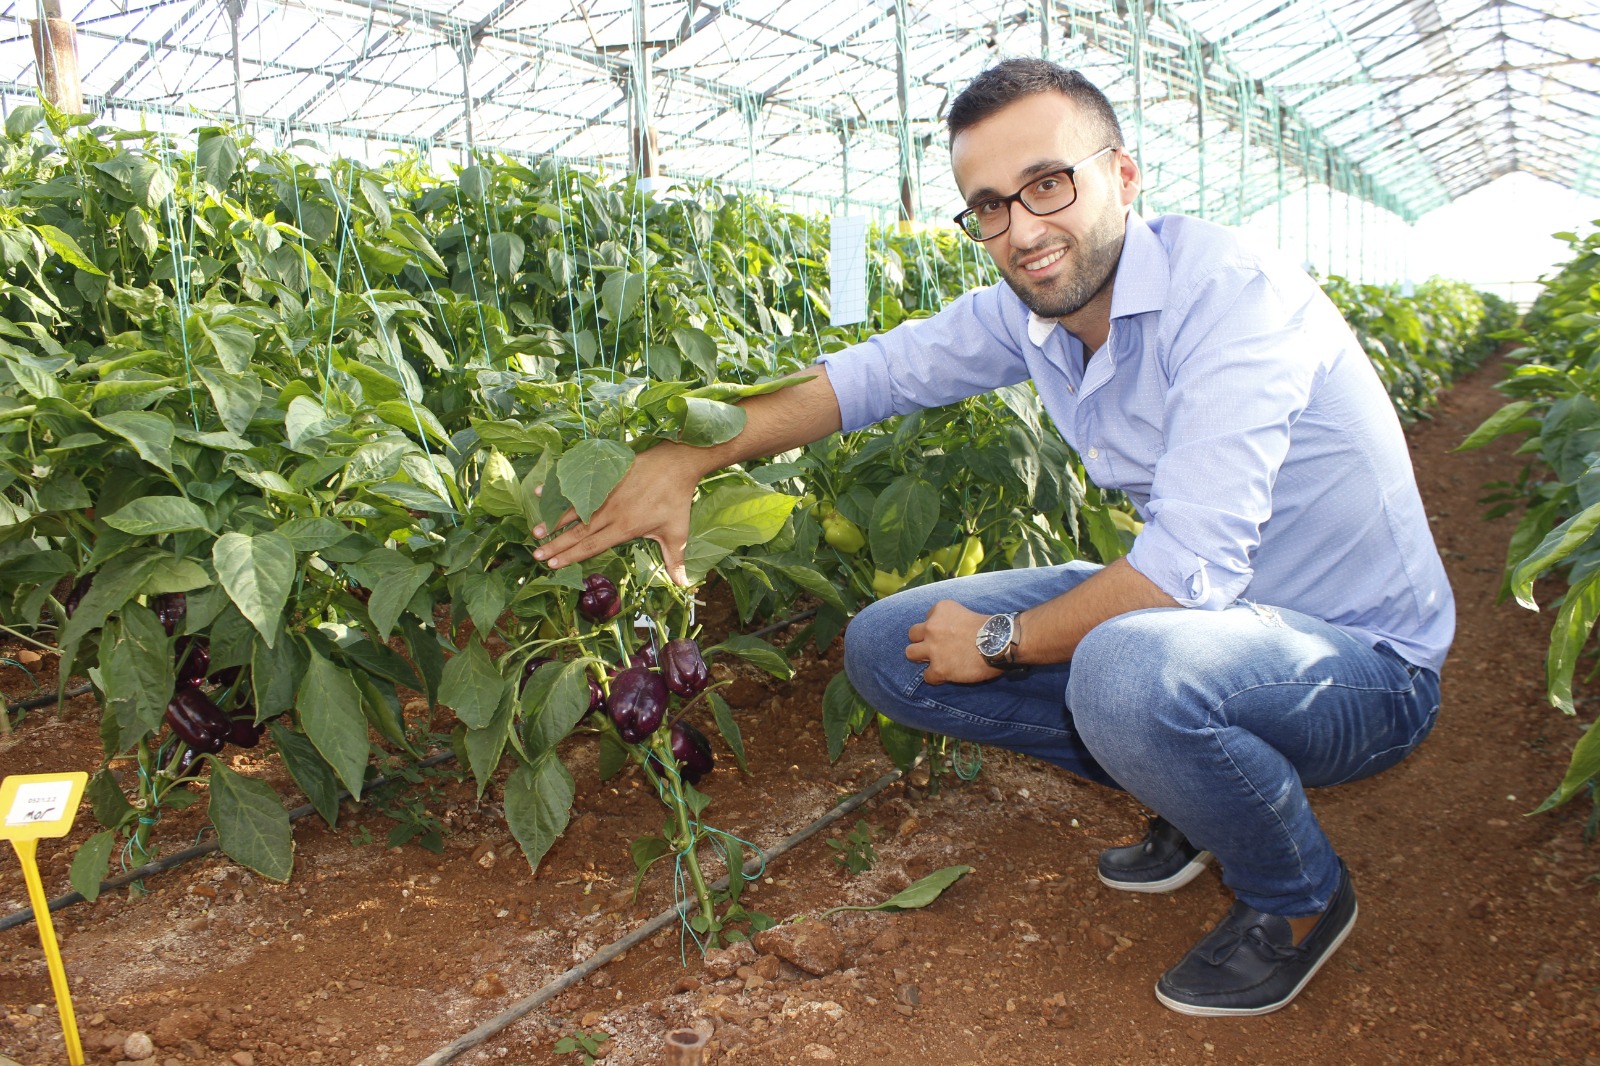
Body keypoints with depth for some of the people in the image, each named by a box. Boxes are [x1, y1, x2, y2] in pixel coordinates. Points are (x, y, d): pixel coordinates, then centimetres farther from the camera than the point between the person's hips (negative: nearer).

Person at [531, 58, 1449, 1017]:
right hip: (1186, 614, 7)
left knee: (1127, 667, -41)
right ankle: (1193, 794, 12)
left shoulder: (1231, 293, -27)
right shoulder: (1027, 310, -5)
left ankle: (1304, 897, -5)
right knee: (885, 648, 1)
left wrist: (998, 641, -20)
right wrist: (685, 459, -6)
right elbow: (869, 374, 4)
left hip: (1361, 661, -7)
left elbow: (1189, 568, -34)